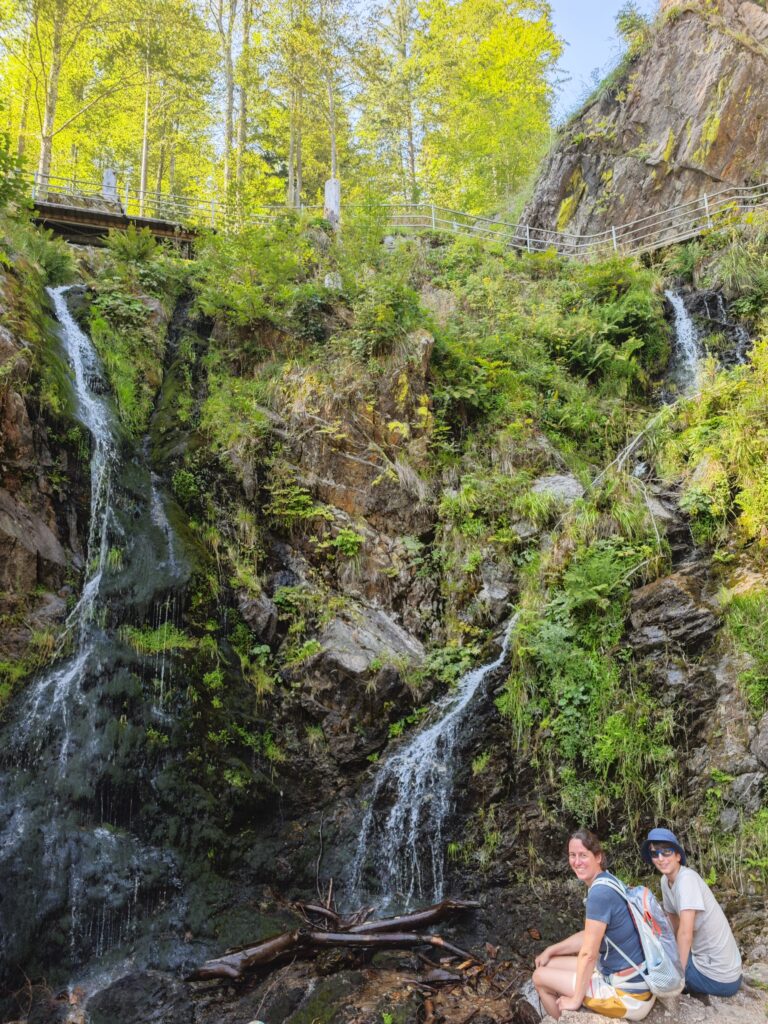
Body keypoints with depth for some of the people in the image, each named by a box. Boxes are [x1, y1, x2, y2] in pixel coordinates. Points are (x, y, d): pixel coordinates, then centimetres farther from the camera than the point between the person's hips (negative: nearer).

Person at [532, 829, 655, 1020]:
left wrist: (575, 1000, -9)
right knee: (550, 964, 16)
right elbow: (590, 936, 17)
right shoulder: (607, 883, 6)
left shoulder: (600, 892, -23)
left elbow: (588, 953, -20)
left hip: (628, 994, -8)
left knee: (541, 977, 4)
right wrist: (551, 950, 16)